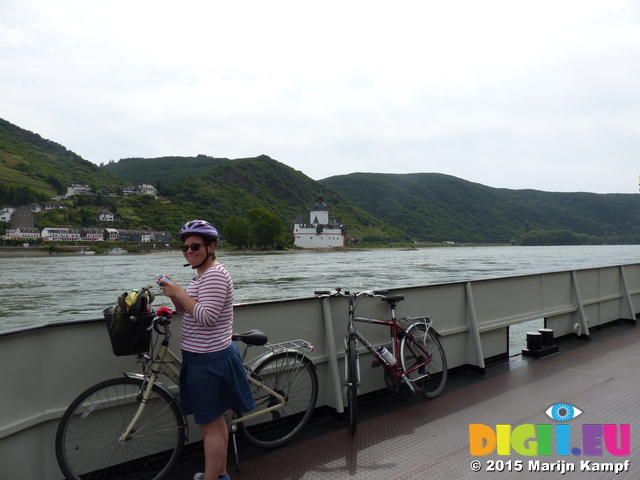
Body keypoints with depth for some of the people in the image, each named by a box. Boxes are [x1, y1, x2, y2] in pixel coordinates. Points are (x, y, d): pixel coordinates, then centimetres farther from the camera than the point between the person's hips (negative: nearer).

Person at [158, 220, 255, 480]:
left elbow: (206, 316, -28)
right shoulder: (203, 274, 13)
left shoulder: (215, 274, -19)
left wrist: (180, 292, -22)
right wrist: (173, 293, -3)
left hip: (208, 360, -11)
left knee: (210, 425, 0)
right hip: (205, 357, 11)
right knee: (215, 420, 21)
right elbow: (187, 310, 14)